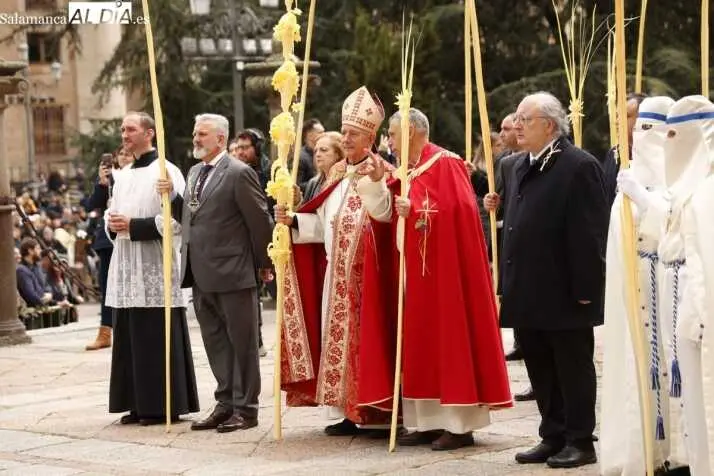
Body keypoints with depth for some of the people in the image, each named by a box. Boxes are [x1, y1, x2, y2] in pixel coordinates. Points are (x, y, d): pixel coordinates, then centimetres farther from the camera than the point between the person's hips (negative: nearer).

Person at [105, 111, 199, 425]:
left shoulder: (166, 171, -7)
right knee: (131, 338, 8)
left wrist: (133, 225, -17)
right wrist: (112, 224, 1)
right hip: (127, 269, 8)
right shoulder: (123, 176, 17)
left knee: (158, 339, -5)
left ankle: (165, 405, 0)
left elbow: (176, 219, -14)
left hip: (154, 268, -8)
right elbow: (112, 214, 25)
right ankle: (139, 403, 14)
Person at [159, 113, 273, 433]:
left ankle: (245, 409, 7)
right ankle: (226, 403, 21)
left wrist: (264, 263, -3)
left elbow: (259, 221, -9)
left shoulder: (239, 173, -11)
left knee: (241, 343, 2)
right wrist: (172, 194, 1)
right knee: (215, 343, 13)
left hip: (233, 274, -8)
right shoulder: (194, 172, 15)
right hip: (201, 275, 8)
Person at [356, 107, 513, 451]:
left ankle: (460, 425, -3)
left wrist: (416, 213, -21)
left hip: (442, 267, -9)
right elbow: (389, 212, 8)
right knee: (422, 341, 8)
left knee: (448, 337, -6)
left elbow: (457, 212, -19)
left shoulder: (445, 164, -10)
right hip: (415, 269, 9)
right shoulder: (408, 171, 14)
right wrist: (377, 182, -3)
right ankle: (430, 421, 12)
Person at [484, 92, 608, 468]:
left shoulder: (579, 166, -12)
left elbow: (590, 232, -16)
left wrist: (585, 288, -18)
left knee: (572, 367, 2)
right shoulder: (520, 167, 15)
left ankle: (579, 441, 10)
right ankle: (553, 437, 21)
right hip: (529, 292, 8)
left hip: (564, 292, -8)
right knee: (540, 369, 12)